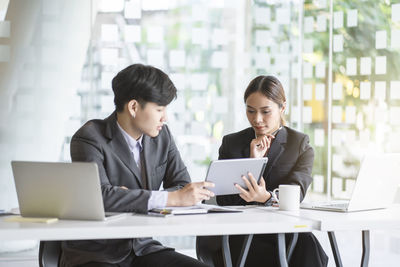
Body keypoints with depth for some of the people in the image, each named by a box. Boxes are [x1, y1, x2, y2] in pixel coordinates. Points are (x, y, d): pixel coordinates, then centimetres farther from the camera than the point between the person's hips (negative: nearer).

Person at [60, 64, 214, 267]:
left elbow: (183, 187, 4)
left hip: (142, 249, 6)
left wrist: (133, 199, -16)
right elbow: (101, 195, -26)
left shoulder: (162, 136, 7)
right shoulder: (90, 138, -12)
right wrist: (172, 198, -27)